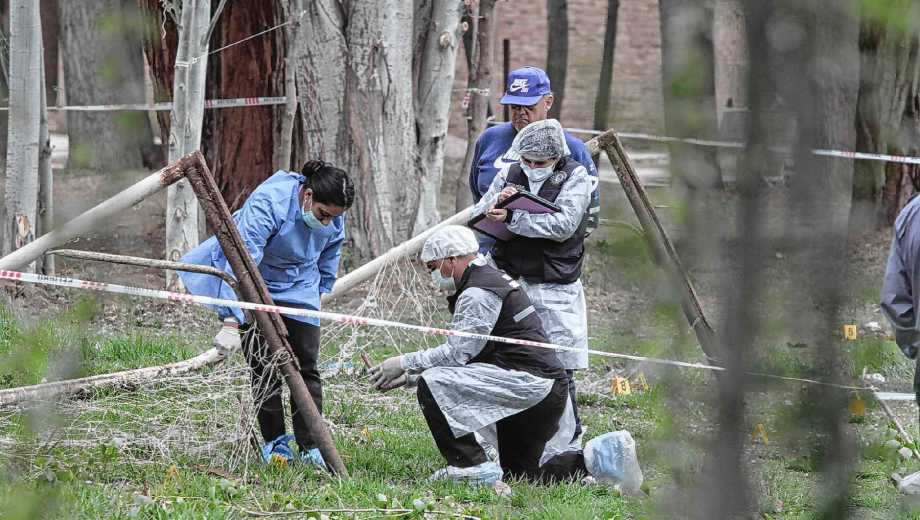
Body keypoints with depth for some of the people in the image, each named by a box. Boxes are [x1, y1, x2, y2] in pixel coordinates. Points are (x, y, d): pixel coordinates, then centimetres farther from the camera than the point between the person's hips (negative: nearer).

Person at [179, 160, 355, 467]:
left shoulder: (335, 221, -14)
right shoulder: (268, 203, -34)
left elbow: (327, 268, 8)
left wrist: (318, 296, 14)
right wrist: (231, 322, -45)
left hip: (298, 287, 4)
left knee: (305, 367, -5)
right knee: (264, 368, -7)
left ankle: (311, 447, -1)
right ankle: (274, 443, 5)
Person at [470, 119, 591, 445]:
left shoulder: (575, 177, -3)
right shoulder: (509, 175, 10)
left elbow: (563, 224, -16)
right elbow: (476, 217, 9)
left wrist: (511, 218, -19)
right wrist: (497, 203, -13)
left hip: (555, 290, -4)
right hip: (509, 284, 4)